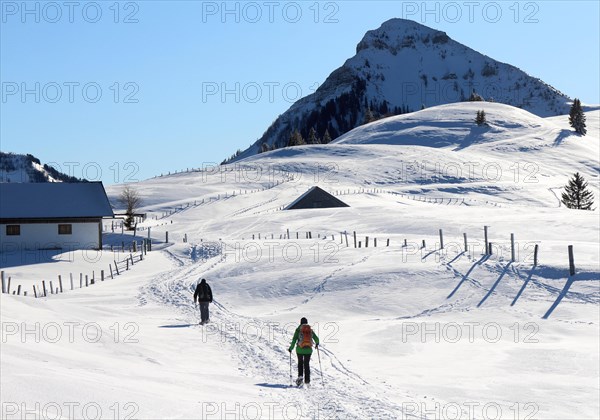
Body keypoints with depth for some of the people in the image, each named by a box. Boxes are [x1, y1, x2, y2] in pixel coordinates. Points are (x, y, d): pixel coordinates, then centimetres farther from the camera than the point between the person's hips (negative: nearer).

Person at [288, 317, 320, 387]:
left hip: (300, 349, -1)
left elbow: (294, 340, -7)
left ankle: (300, 376, -1)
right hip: (308, 350, 1)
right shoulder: (310, 330, 5)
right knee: (307, 364, 12)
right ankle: (307, 381, 8)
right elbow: (316, 339, 4)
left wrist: (291, 348, 3)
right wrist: (317, 344, 25)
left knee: (300, 362, 20)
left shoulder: (298, 329, -2)